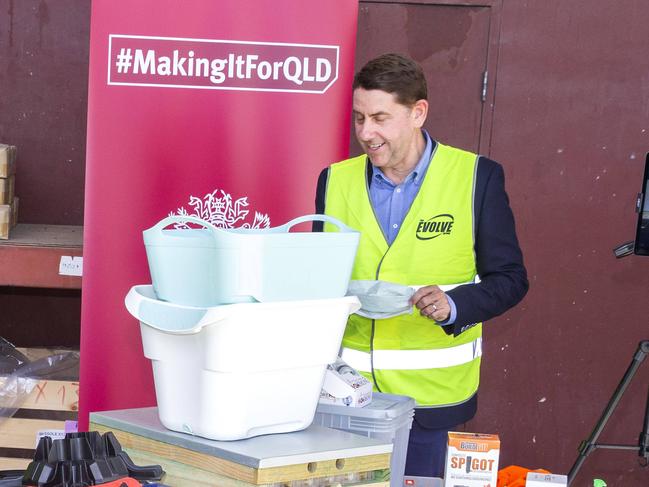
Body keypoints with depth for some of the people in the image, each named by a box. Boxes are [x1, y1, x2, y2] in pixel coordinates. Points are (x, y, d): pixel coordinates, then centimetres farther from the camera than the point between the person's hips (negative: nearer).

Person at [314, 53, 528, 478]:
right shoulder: (336, 180, 6)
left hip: (433, 395, -3)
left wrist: (454, 305, -20)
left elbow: (510, 278, -2)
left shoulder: (477, 177, -4)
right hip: (348, 392, 3)